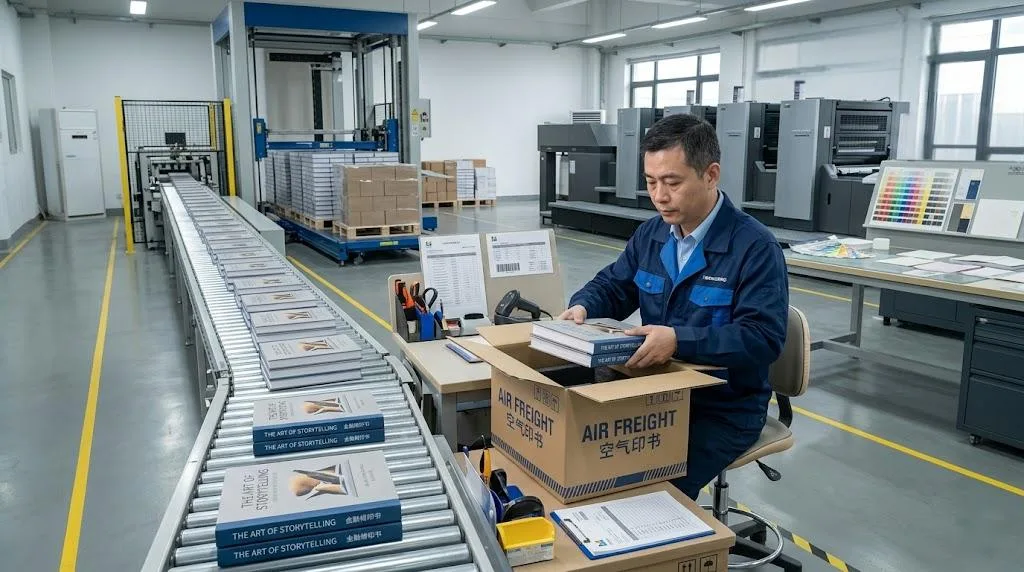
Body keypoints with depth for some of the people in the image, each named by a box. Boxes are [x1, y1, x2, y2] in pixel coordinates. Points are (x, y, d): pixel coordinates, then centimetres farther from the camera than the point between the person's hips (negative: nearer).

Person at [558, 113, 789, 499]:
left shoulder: (755, 247, -17)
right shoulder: (651, 234, 5)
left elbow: (763, 338, -24)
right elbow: (613, 286, 16)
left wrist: (679, 340, -35)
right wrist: (582, 307, -7)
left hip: (725, 409, -5)